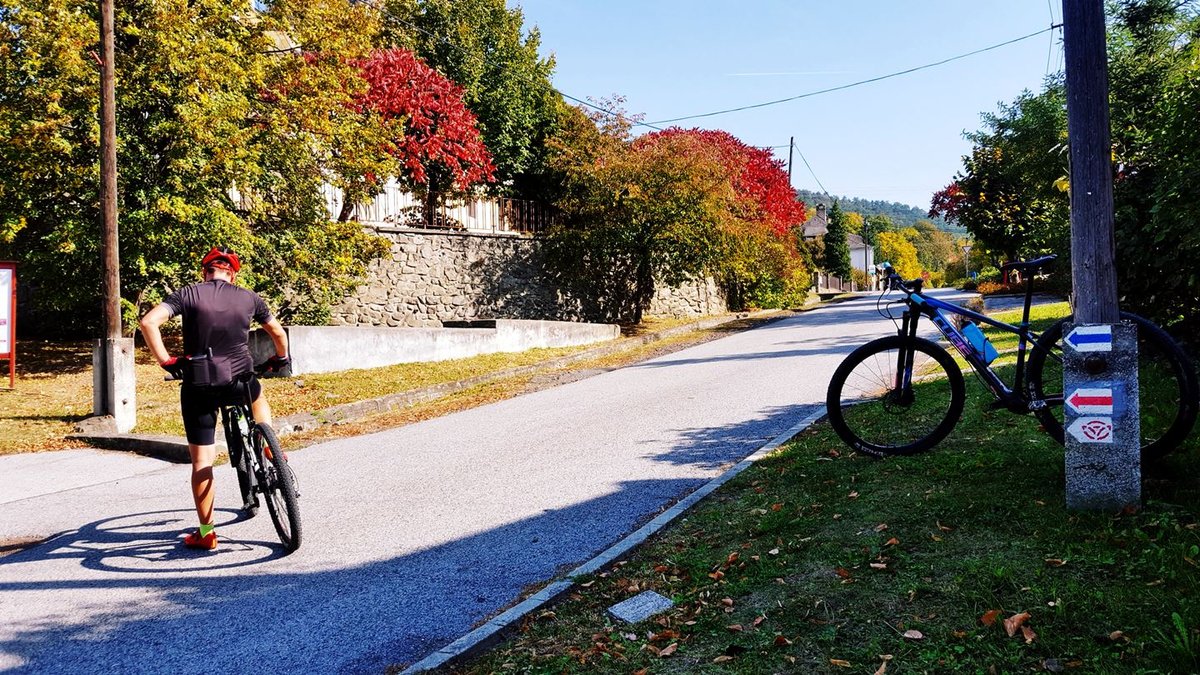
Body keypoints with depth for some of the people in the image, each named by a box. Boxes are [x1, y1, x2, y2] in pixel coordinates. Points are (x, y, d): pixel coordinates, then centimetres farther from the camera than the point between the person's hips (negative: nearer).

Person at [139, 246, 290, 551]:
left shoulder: (188, 294, -1)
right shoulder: (248, 297, 5)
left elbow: (149, 321, -15)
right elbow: (278, 333, 17)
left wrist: (165, 360, -5)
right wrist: (280, 358, 36)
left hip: (198, 387, -1)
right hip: (239, 382, 1)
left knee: (201, 462, 7)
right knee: (258, 397, 39)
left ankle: (205, 533, 12)